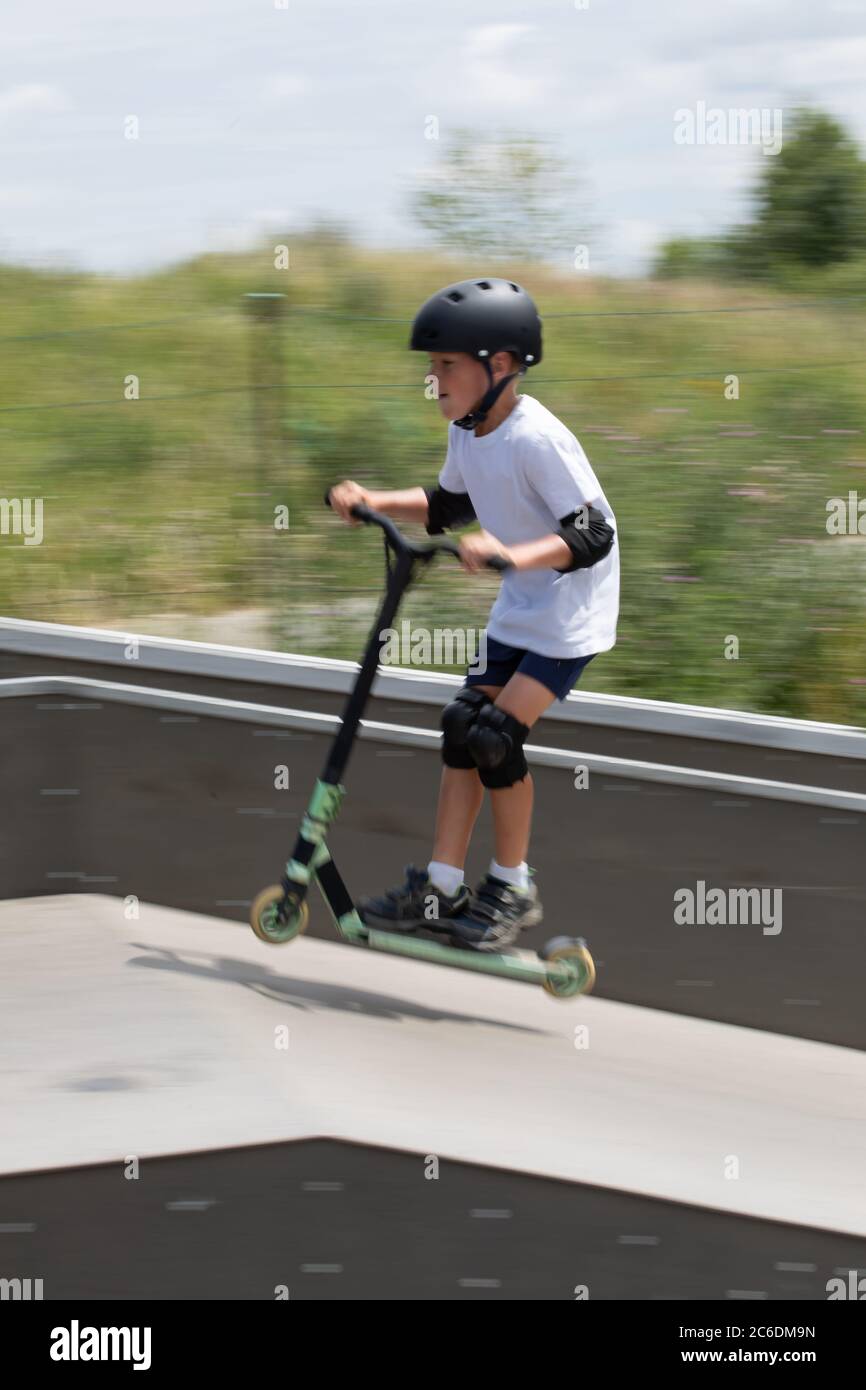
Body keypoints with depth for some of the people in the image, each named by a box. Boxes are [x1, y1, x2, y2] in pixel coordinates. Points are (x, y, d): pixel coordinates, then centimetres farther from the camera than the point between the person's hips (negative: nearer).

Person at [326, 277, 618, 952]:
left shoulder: (537, 439, -26)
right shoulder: (467, 432, 1)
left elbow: (594, 535, -29)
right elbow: (449, 506, 20)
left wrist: (514, 554, -43)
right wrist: (373, 501, 8)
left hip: (571, 612, -9)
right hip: (518, 610, 9)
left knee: (496, 736, -14)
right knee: (462, 729, 3)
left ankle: (513, 888, 3)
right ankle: (442, 887, 9)